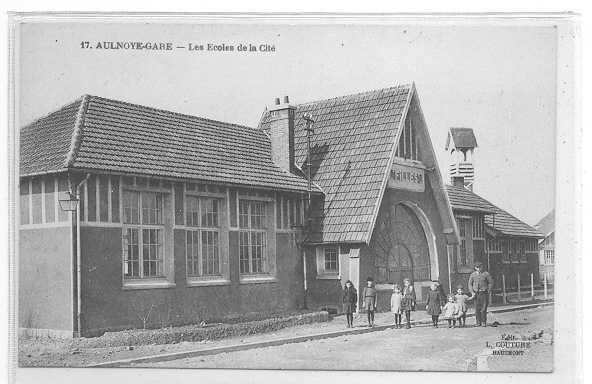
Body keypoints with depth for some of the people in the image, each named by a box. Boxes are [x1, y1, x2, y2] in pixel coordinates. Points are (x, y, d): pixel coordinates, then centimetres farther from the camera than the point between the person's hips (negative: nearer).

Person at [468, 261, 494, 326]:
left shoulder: (486, 274, 2)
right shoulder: (473, 275, 8)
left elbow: (491, 283, 6)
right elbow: (470, 284, 13)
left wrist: (488, 291, -1)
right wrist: (472, 292, 1)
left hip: (484, 293, -2)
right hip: (476, 294, 2)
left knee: (484, 309, -3)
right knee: (477, 309, 0)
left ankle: (483, 322, 5)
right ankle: (478, 322, 7)